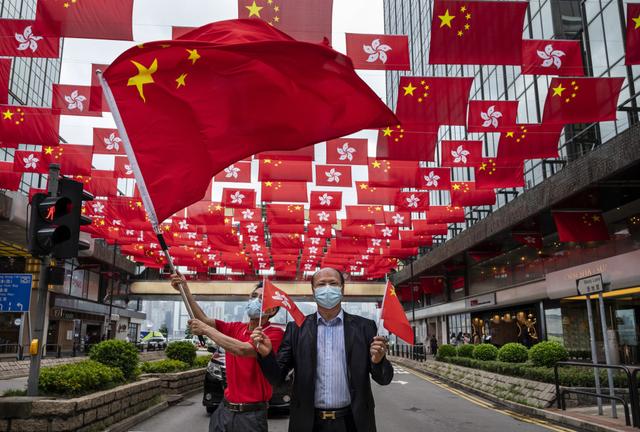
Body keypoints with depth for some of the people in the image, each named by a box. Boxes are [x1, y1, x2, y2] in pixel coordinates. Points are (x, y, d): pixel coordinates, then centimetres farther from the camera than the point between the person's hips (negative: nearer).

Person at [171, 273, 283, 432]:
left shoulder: (275, 333, -14)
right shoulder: (236, 328, 6)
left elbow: (242, 350, -27)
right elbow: (204, 319, 1)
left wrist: (206, 329, -17)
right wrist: (185, 290, -10)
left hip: (251, 414, -5)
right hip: (224, 410, 6)